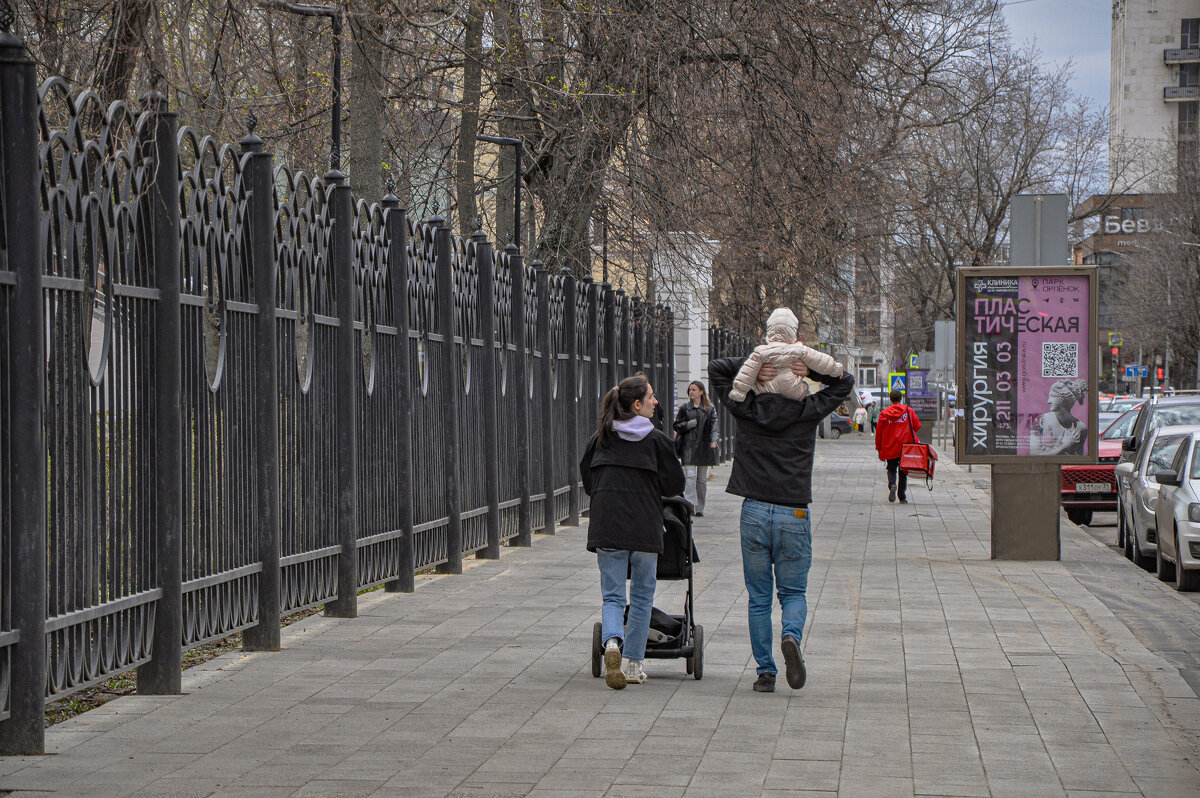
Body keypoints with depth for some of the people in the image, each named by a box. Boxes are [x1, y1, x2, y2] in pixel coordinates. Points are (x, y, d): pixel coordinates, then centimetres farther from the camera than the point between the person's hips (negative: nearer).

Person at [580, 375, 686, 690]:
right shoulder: (657, 439, -2)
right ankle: (632, 663, 13)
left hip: (606, 525, 2)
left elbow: (586, 477, 16)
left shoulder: (602, 436, 7)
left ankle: (612, 641, -23)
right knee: (642, 594, 12)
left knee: (612, 595, 6)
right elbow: (674, 484, 0)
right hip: (645, 527, -2)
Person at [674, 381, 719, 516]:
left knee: (702, 478, 6)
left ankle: (700, 508, 14)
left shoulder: (710, 409, 6)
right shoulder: (685, 408, 7)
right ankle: (690, 505, -18)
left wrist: (713, 440, -16)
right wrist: (691, 423, -9)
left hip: (704, 447, 1)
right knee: (690, 476, -14)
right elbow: (677, 426, 7)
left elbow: (713, 426, 1)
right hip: (688, 446, -1)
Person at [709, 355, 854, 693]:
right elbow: (844, 382, 11)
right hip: (794, 516, -1)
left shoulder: (747, 409, 0)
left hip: (754, 512, 1)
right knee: (793, 592, 10)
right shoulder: (806, 411, -2)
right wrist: (810, 369, -3)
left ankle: (765, 670, 4)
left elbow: (716, 369, 10)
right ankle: (792, 635, -20)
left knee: (758, 597, 7)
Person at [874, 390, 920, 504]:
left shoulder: (884, 413, -1)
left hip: (890, 447, 0)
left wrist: (879, 448, 10)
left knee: (891, 469, 11)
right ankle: (902, 497, 8)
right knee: (903, 472, 10)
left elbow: (879, 432, 1)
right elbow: (917, 426, 3)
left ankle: (892, 485, -20)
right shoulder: (909, 411, -1)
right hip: (906, 447, 0)